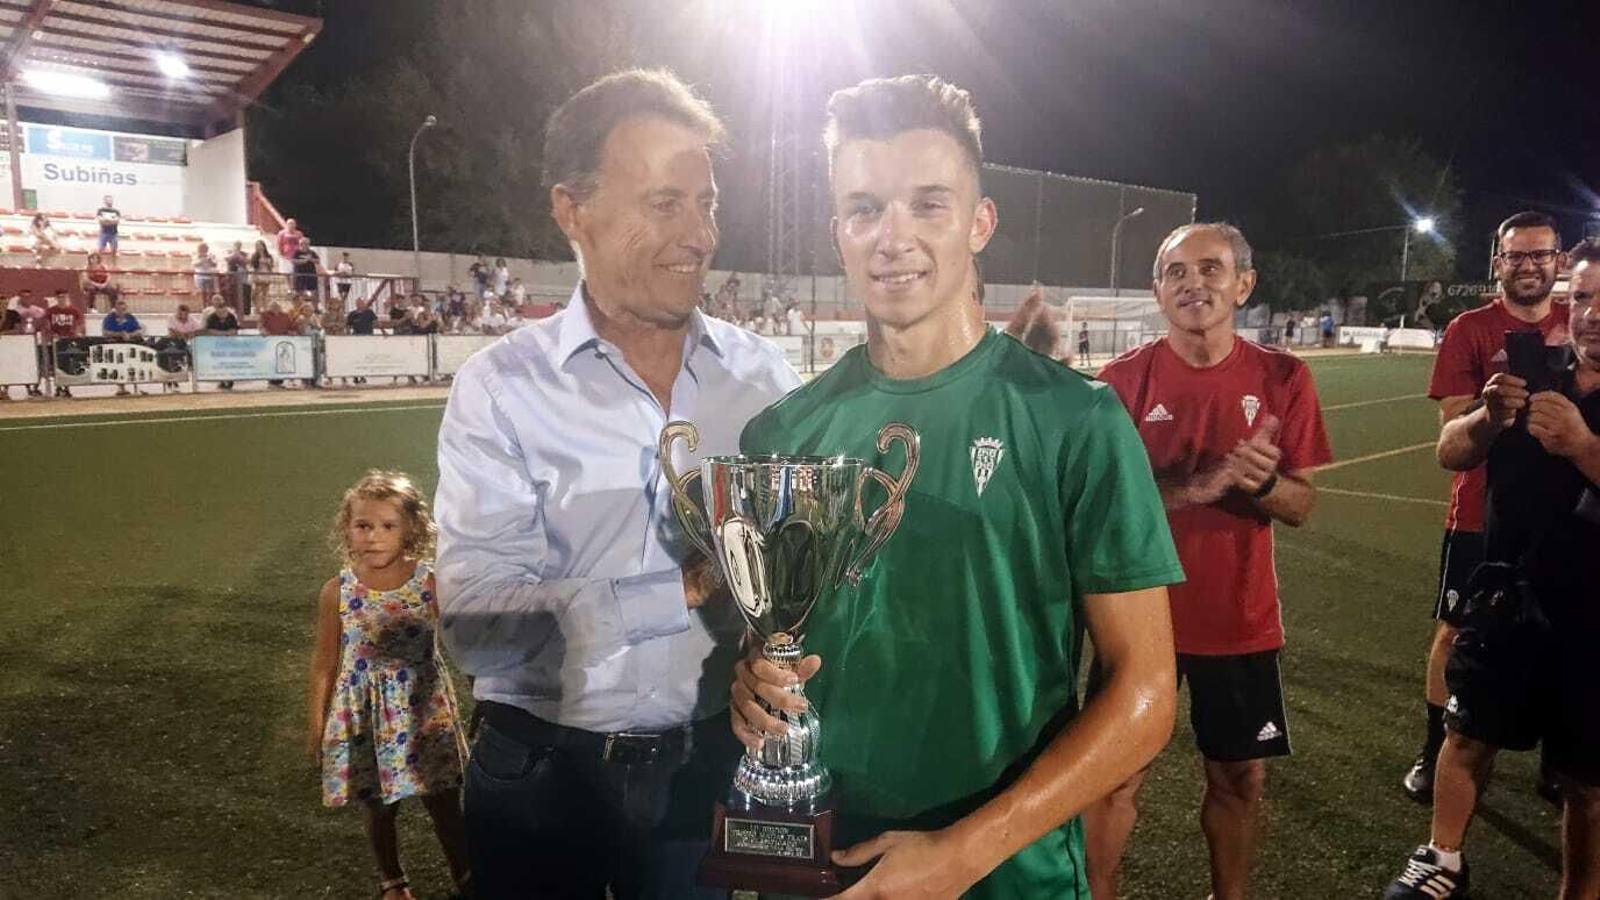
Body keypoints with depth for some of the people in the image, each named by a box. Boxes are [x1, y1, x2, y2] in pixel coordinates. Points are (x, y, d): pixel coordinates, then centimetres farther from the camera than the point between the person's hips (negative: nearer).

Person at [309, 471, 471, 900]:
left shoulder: (431, 583, -13)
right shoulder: (338, 592, -10)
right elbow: (324, 663, -1)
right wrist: (317, 724, 5)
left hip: (424, 706, -1)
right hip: (364, 711, 1)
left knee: (444, 802, 7)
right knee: (379, 806, 18)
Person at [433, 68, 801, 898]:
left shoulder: (762, 375, -2)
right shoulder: (500, 388, -11)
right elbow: (477, 623, -19)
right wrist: (693, 587, -25)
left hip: (713, 766, 2)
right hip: (544, 780, -1)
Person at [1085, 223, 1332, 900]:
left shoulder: (1282, 378, -2)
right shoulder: (1122, 379, -8)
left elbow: (1301, 507, 1)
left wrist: (1262, 481, -22)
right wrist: (1193, 487, -24)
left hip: (1239, 616, 2)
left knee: (1240, 777, 16)